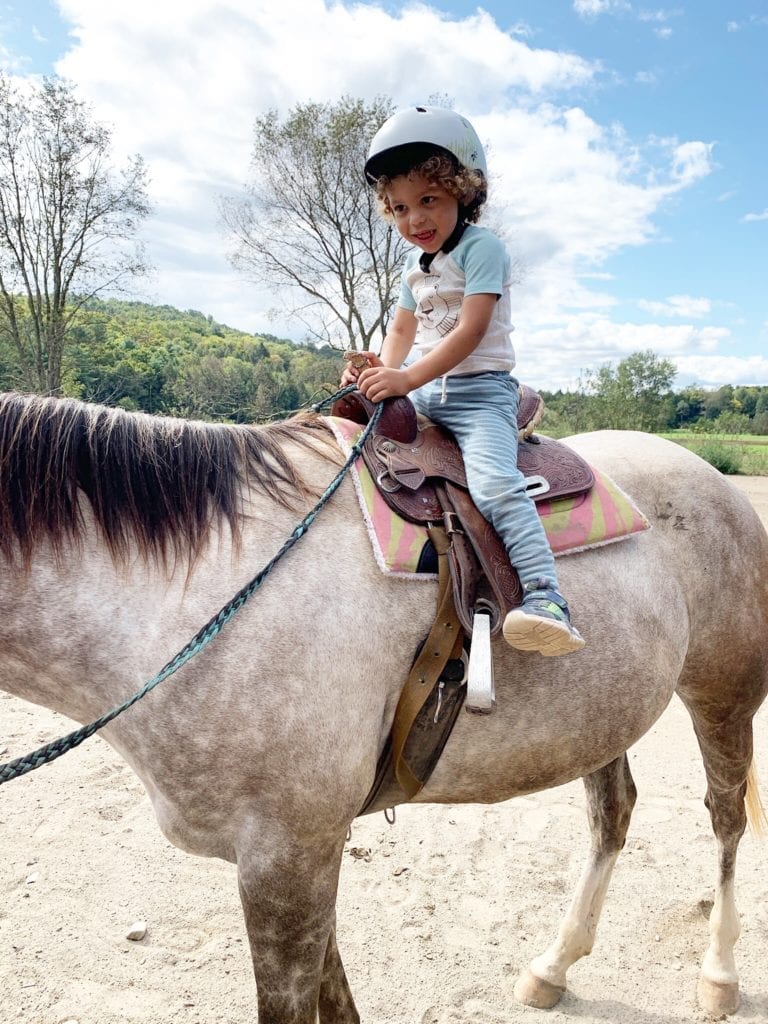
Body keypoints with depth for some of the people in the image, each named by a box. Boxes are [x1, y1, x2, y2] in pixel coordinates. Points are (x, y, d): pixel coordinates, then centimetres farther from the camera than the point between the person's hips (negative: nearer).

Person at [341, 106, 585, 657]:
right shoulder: (415, 266, 17)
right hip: (426, 391, 9)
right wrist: (382, 370, -3)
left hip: (481, 389, -9)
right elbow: (403, 329, 20)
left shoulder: (482, 248, -9)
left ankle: (546, 596, -36)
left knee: (493, 482, -30)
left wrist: (407, 378, -27)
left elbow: (471, 330, -20)